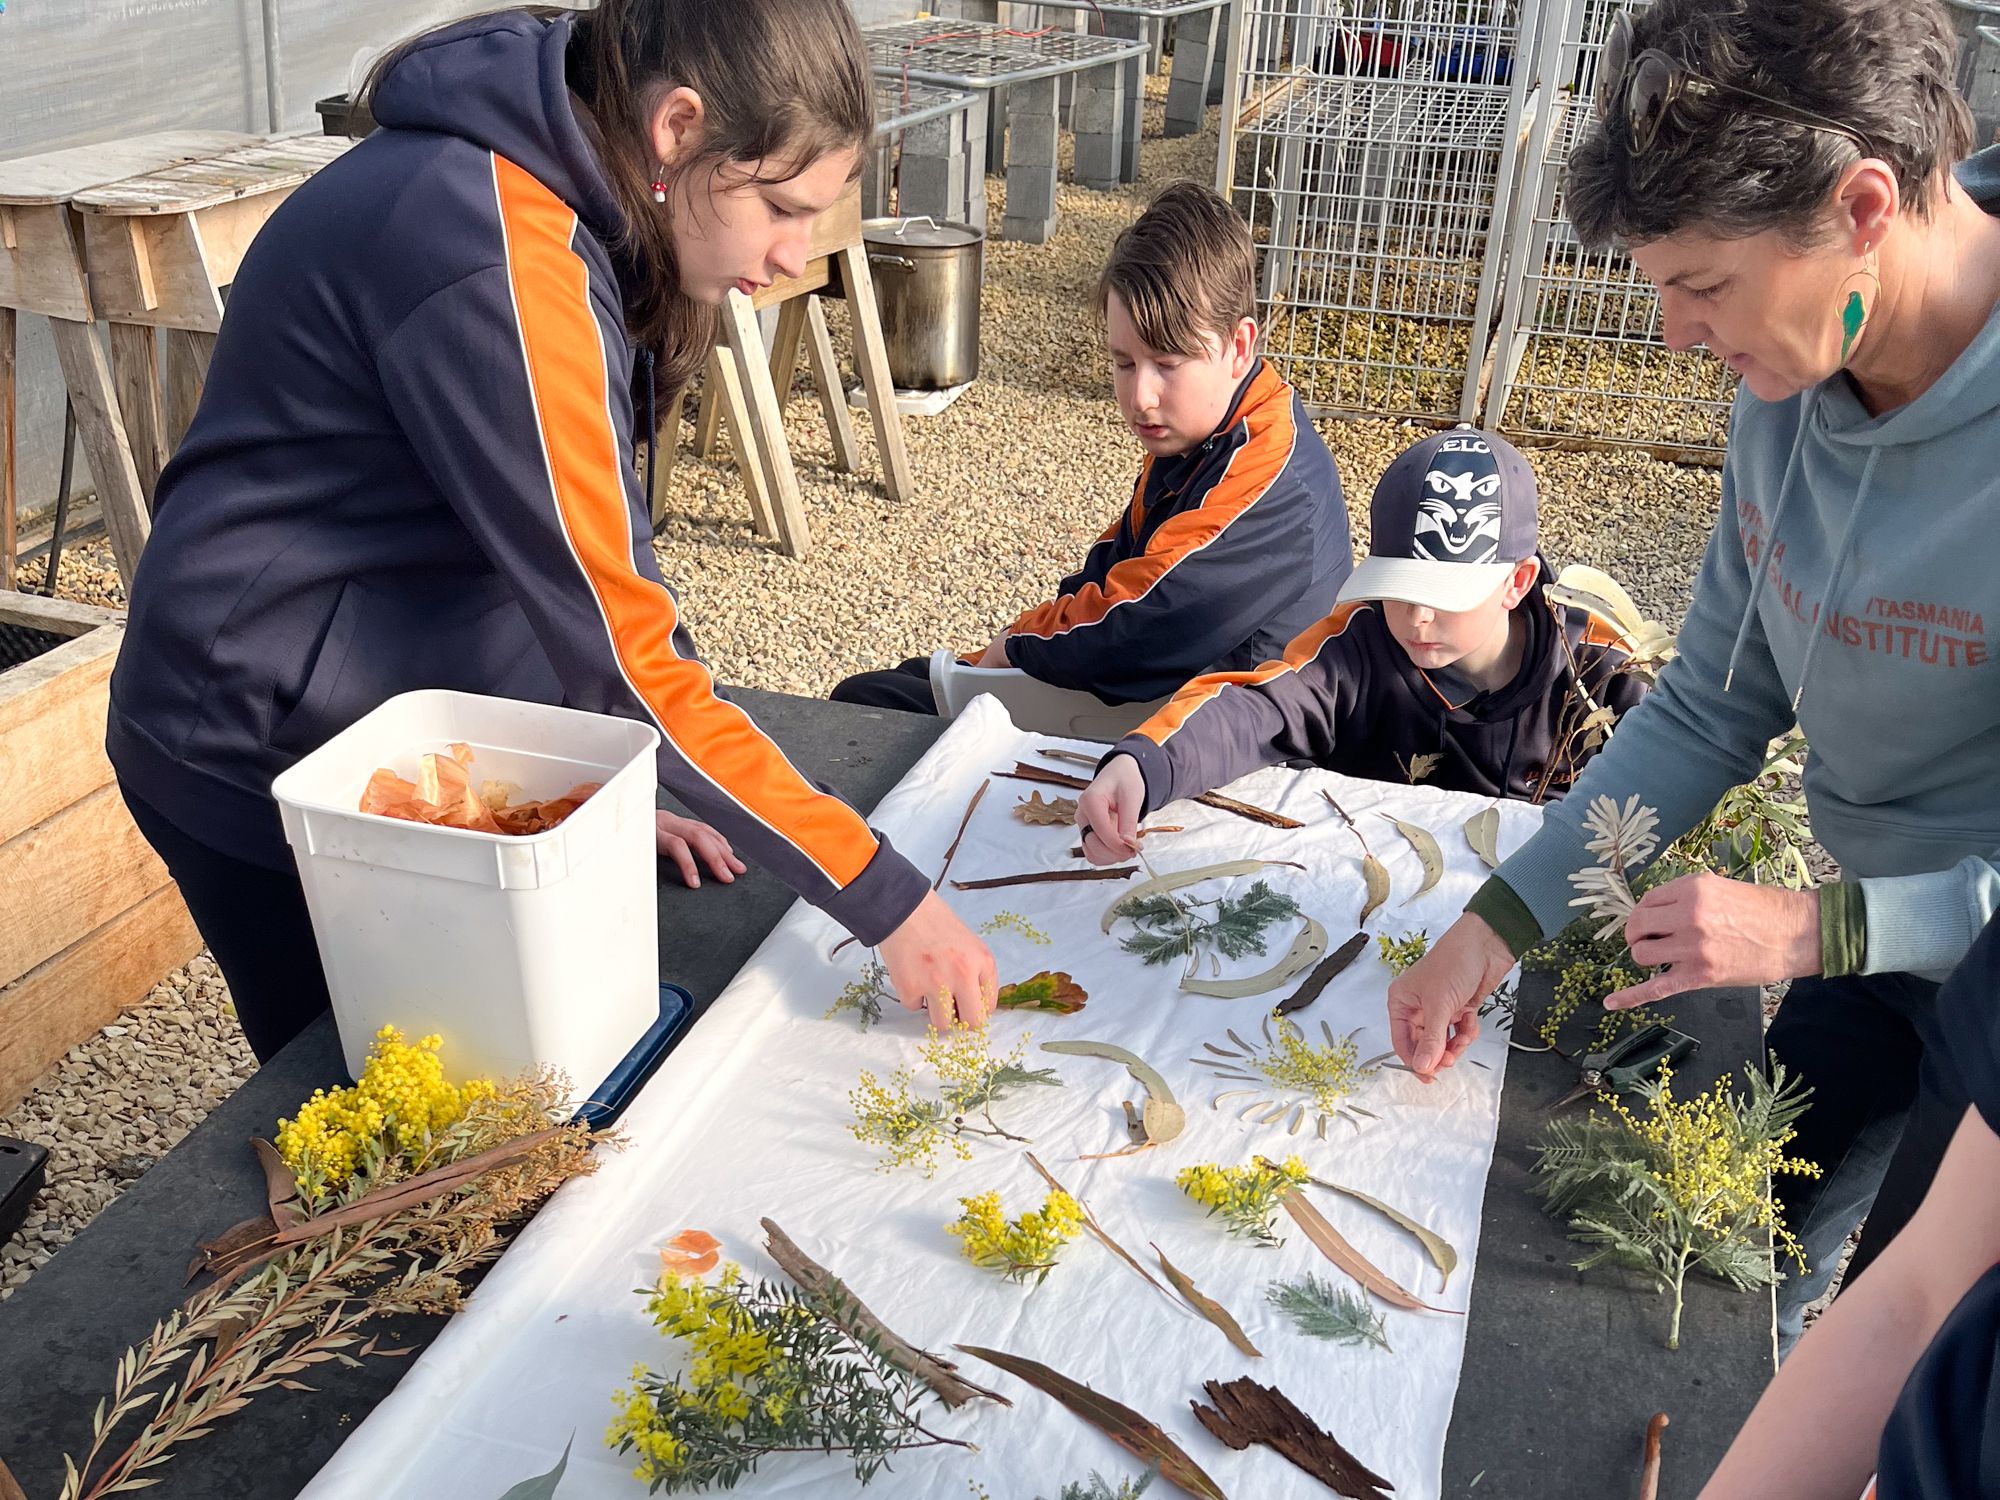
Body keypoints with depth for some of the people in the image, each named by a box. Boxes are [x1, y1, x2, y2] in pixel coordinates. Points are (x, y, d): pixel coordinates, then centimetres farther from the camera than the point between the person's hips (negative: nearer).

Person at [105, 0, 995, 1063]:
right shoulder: (503, 266, -30)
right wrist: (882, 896, -25)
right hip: (266, 761, -8)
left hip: (402, 718, 8)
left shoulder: (567, 197, -1)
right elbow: (619, 651, -30)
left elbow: (587, 566, 4)